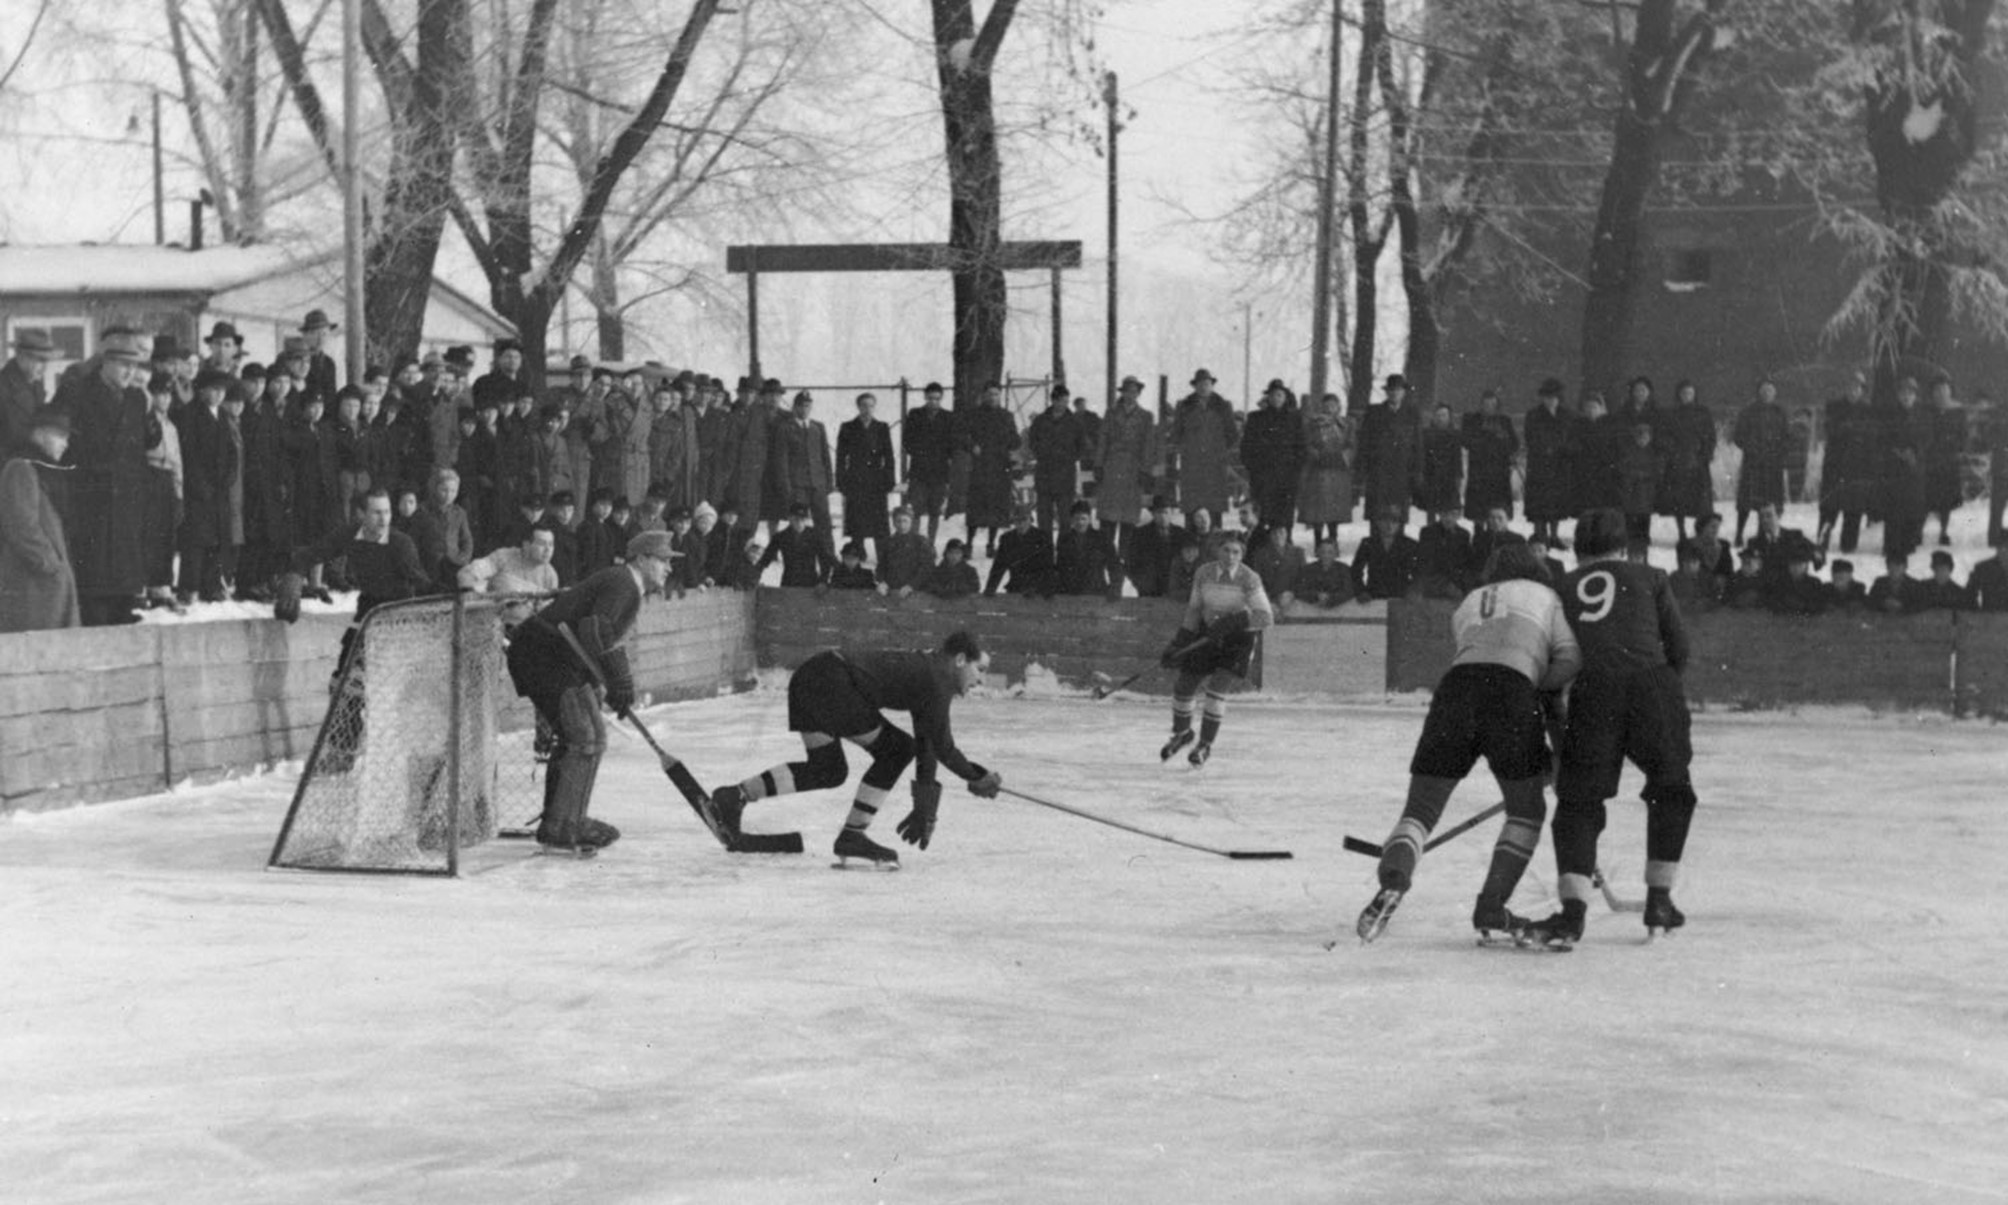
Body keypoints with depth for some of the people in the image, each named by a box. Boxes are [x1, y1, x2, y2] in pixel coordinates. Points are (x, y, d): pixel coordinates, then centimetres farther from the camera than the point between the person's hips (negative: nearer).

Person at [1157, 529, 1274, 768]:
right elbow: (1194, 610, 5)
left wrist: (1234, 621, -36)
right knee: (1183, 687, 4)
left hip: (1237, 637, -4)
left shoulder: (1248, 578, -17)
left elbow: (1265, 616, -22)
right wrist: (1177, 644, 2)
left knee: (1217, 687, -20)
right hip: (1207, 634, 4)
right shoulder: (1204, 573, -6)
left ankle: (1205, 745, -3)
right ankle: (1181, 733, 34)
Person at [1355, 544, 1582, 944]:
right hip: (1512, 692, -2)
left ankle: (1393, 880, -24)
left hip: (1454, 688, 3)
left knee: (1421, 809, 5)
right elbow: (1571, 659, 9)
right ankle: (1491, 910, 7)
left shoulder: (1467, 604, 34)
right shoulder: (1545, 596, 26)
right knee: (1527, 810, 17)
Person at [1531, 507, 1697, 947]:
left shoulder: (1561, 588, 23)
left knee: (1579, 800, 6)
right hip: (1652, 686, 0)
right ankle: (1659, 901, 19)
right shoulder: (1648, 578, 21)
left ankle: (1573, 909, -12)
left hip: (1592, 691, 0)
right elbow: (1678, 647, 13)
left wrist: (1550, 727, 26)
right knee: (1670, 791, 21)